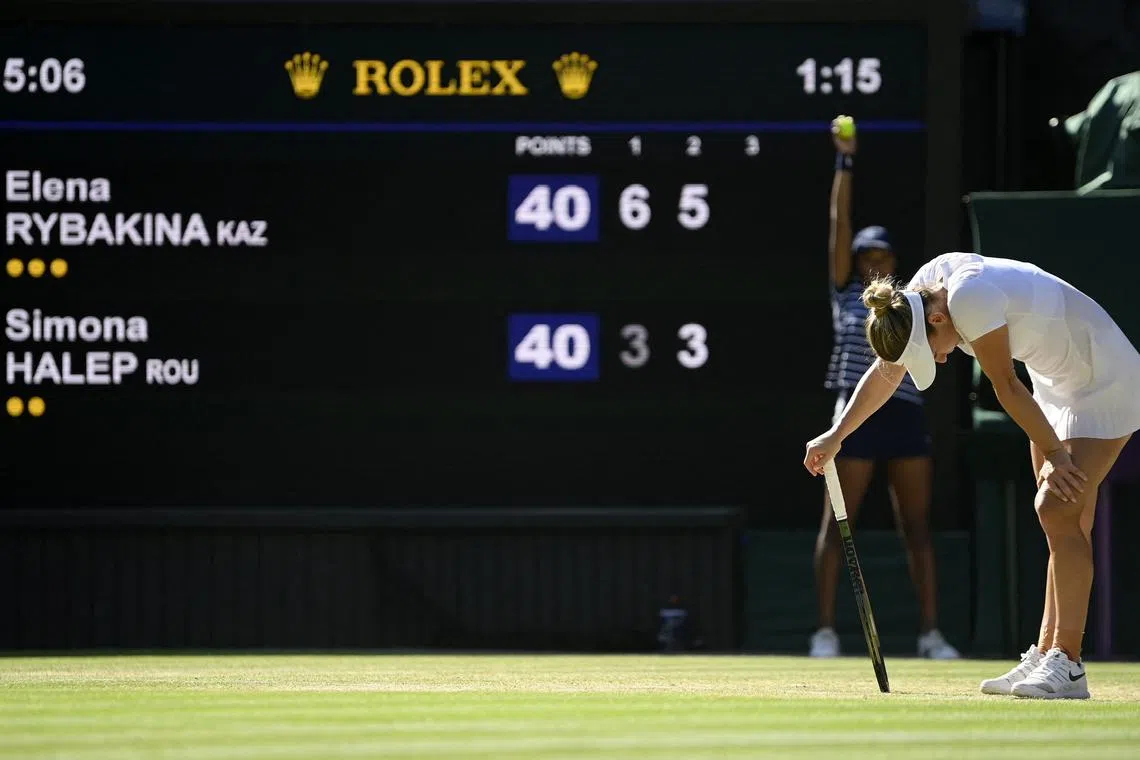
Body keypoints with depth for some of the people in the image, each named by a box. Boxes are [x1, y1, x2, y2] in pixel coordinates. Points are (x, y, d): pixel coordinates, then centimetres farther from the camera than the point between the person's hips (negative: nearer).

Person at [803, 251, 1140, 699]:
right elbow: (886, 370, 11)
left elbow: (1006, 386, -22)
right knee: (1061, 521, 8)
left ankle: (1068, 666, -17)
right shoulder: (918, 298, -3)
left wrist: (1054, 453, -16)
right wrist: (837, 435, 13)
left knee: (1058, 511, -16)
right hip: (1058, 383, 9)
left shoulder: (970, 300, -31)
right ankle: (1045, 657, 9)